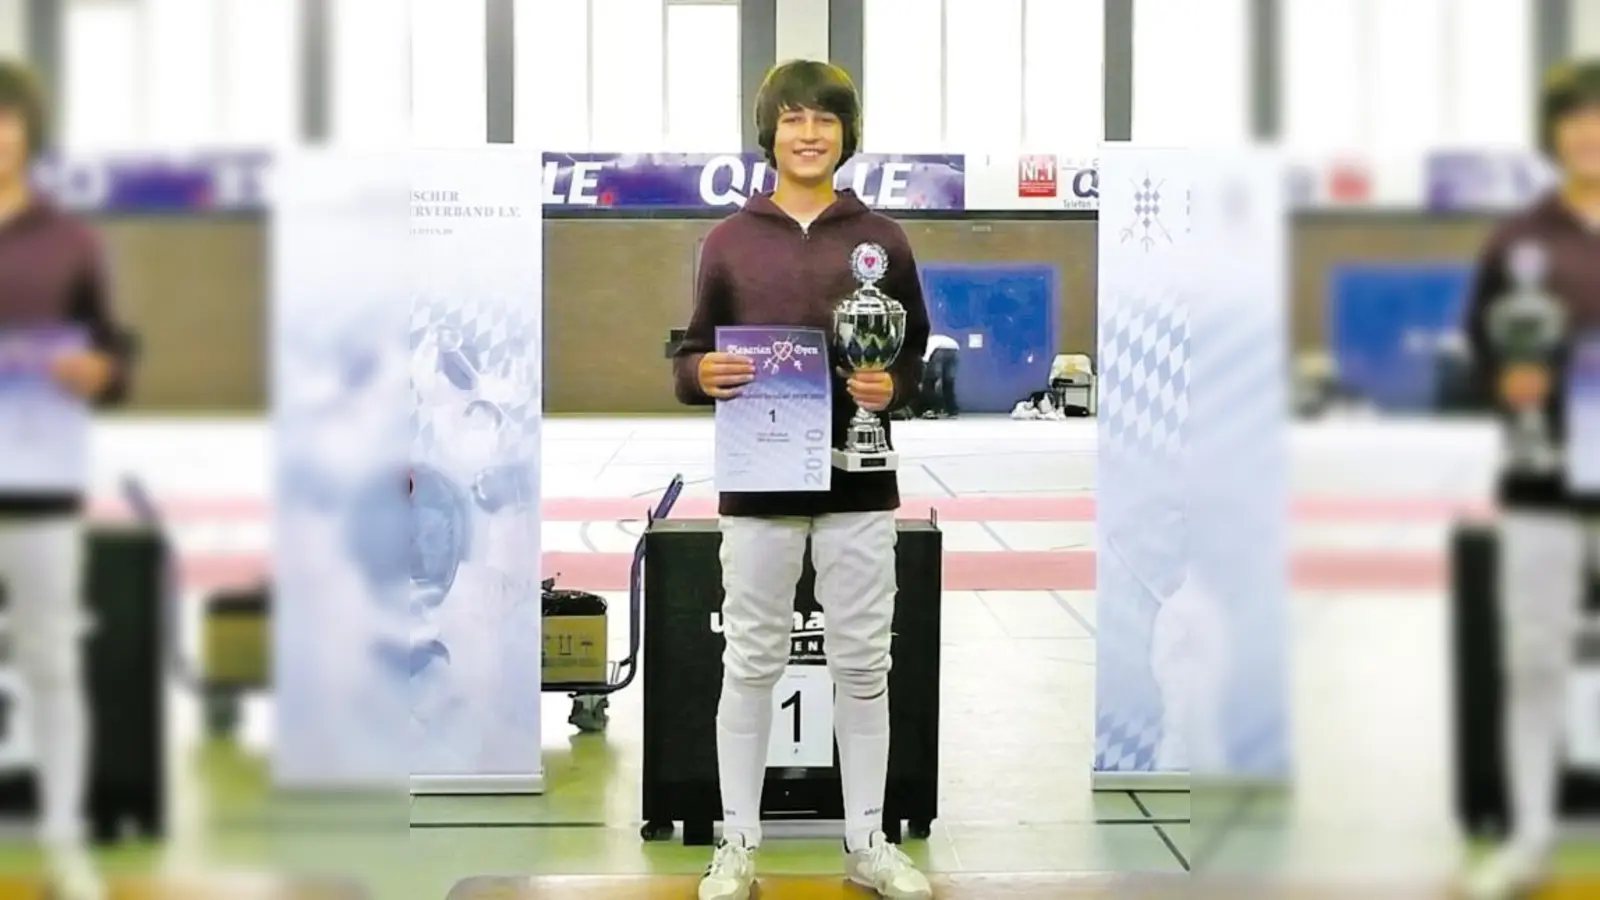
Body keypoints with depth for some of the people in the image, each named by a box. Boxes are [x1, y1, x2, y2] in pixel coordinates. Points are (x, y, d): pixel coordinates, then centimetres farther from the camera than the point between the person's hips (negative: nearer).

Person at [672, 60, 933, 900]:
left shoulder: (882, 239, 4)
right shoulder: (729, 240, 3)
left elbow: (920, 356, 8)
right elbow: (690, 357, 7)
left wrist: (895, 388, -13)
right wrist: (703, 375, -15)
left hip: (859, 484, 1)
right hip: (759, 484, -1)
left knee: (863, 663, 7)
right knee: (752, 662, 6)